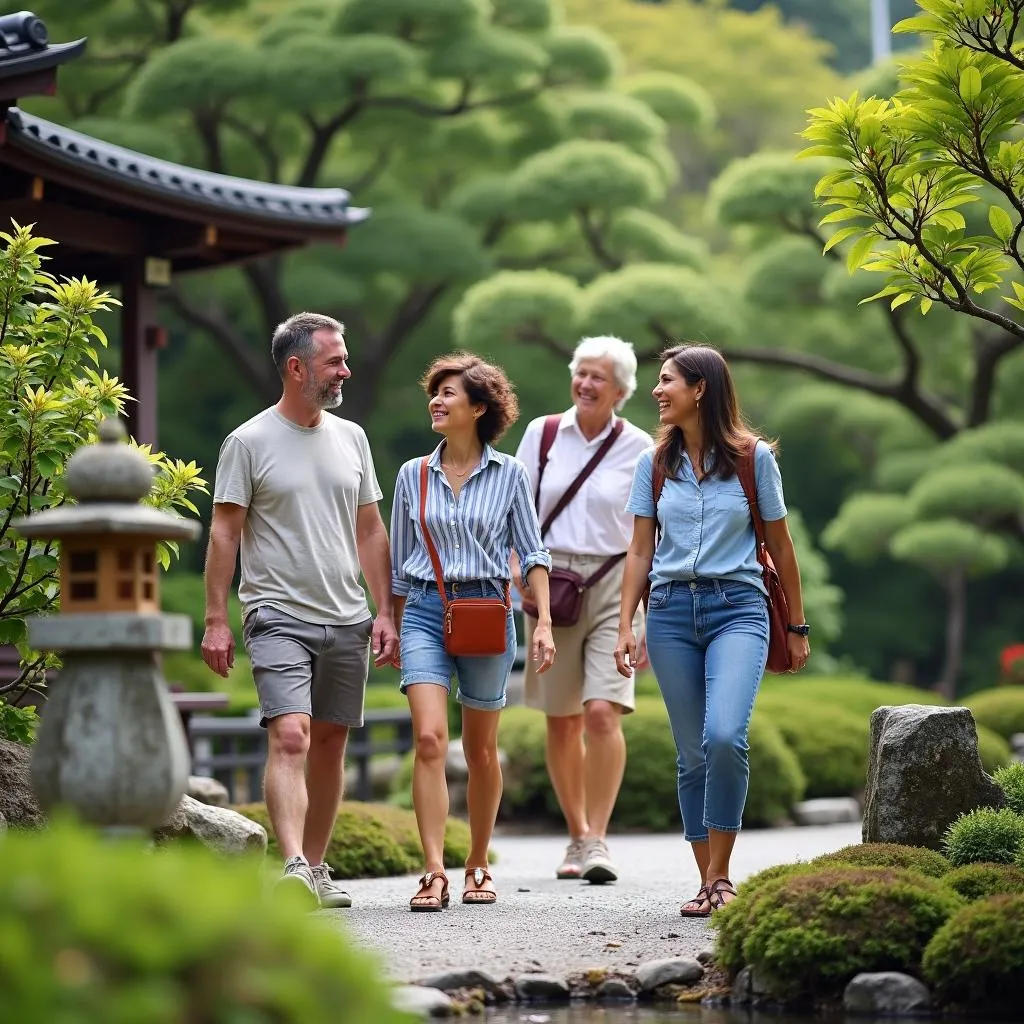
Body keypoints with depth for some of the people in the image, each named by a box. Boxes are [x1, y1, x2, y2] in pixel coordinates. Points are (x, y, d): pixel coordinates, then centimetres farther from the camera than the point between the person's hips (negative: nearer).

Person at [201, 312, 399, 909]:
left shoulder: (351, 439, 12)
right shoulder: (249, 442, -3)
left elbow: (371, 531, 15)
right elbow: (225, 531, -3)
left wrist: (385, 612, 8)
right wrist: (216, 620, -8)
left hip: (347, 619, 6)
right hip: (279, 617, -5)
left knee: (331, 745, 10)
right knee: (290, 736, -19)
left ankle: (317, 868, 19)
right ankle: (294, 867, -26)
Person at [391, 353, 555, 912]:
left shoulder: (508, 474, 2)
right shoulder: (413, 476, 7)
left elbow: (532, 553, 3)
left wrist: (543, 623, -5)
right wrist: (394, 629, 18)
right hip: (425, 611, 1)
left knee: (481, 751, 9)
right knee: (429, 739, -16)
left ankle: (478, 865, 26)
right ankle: (434, 873, -19)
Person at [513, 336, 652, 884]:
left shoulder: (638, 448, 1)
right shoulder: (542, 434, 5)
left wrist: (650, 618, 2)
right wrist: (518, 566, -8)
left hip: (613, 584, -2)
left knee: (602, 712, -16)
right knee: (561, 720, 6)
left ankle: (597, 841, -12)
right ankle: (576, 835, 20)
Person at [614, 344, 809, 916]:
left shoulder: (753, 457, 3)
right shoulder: (655, 465, 10)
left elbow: (780, 546, 8)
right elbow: (640, 551, 12)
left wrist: (797, 627, 11)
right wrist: (626, 625, 3)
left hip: (738, 609, -3)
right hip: (671, 611, 3)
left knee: (725, 737, -22)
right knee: (693, 755, 2)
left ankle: (720, 876, -11)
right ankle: (708, 883, 8)